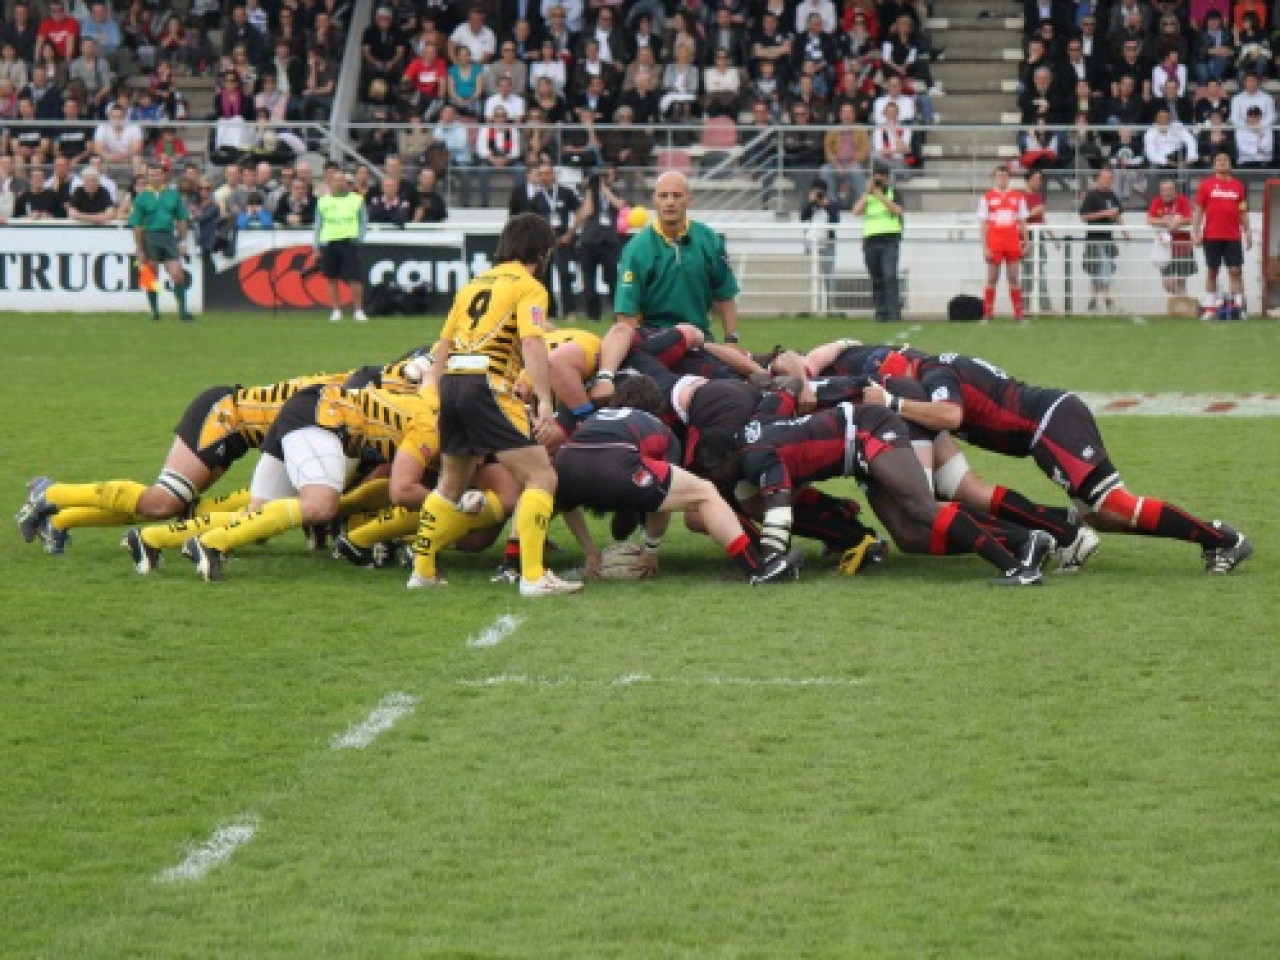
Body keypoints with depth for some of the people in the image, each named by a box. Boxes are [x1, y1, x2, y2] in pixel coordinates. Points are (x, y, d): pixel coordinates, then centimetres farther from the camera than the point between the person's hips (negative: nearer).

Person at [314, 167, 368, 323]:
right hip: (329, 242, 2)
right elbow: (318, 224, 14)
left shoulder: (356, 199, 7)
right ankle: (336, 311, 13)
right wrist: (318, 244, 6)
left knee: (354, 278, -9)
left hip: (349, 242, -2)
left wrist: (359, 236, -6)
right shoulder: (323, 201, 11)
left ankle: (358, 311, -1)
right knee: (332, 279, 5)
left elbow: (364, 221, 9)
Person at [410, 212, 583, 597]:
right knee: (541, 478, -6)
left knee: (452, 484, 26)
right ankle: (533, 576, -16)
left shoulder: (474, 284, 22)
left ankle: (422, 570, 29)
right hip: (489, 386, -8)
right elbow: (532, 343, -15)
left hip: (450, 383, 8)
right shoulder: (528, 286, 0)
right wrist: (544, 400, -21)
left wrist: (434, 386, 33)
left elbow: (444, 345, 26)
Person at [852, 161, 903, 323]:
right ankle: (881, 313, 7)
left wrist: (879, 195, -15)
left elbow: (897, 211, -11)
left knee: (890, 275, -18)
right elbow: (856, 212, -2)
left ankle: (894, 312, -23)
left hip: (890, 240, -3)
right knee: (877, 280, 3)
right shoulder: (866, 196, 15)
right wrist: (868, 192, -7)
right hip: (870, 240, 4)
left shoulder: (893, 194, 8)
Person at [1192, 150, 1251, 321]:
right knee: (1212, 272, 4)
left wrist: (1247, 233, 8)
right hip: (1212, 236, -1)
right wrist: (1196, 232, -4)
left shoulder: (1238, 186, 9)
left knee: (1236, 271, -5)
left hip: (1233, 237, 1)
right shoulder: (1206, 184, 4)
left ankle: (1238, 306, -5)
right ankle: (1209, 307, 9)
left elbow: (1243, 212, 13)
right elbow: (1198, 210, 4)